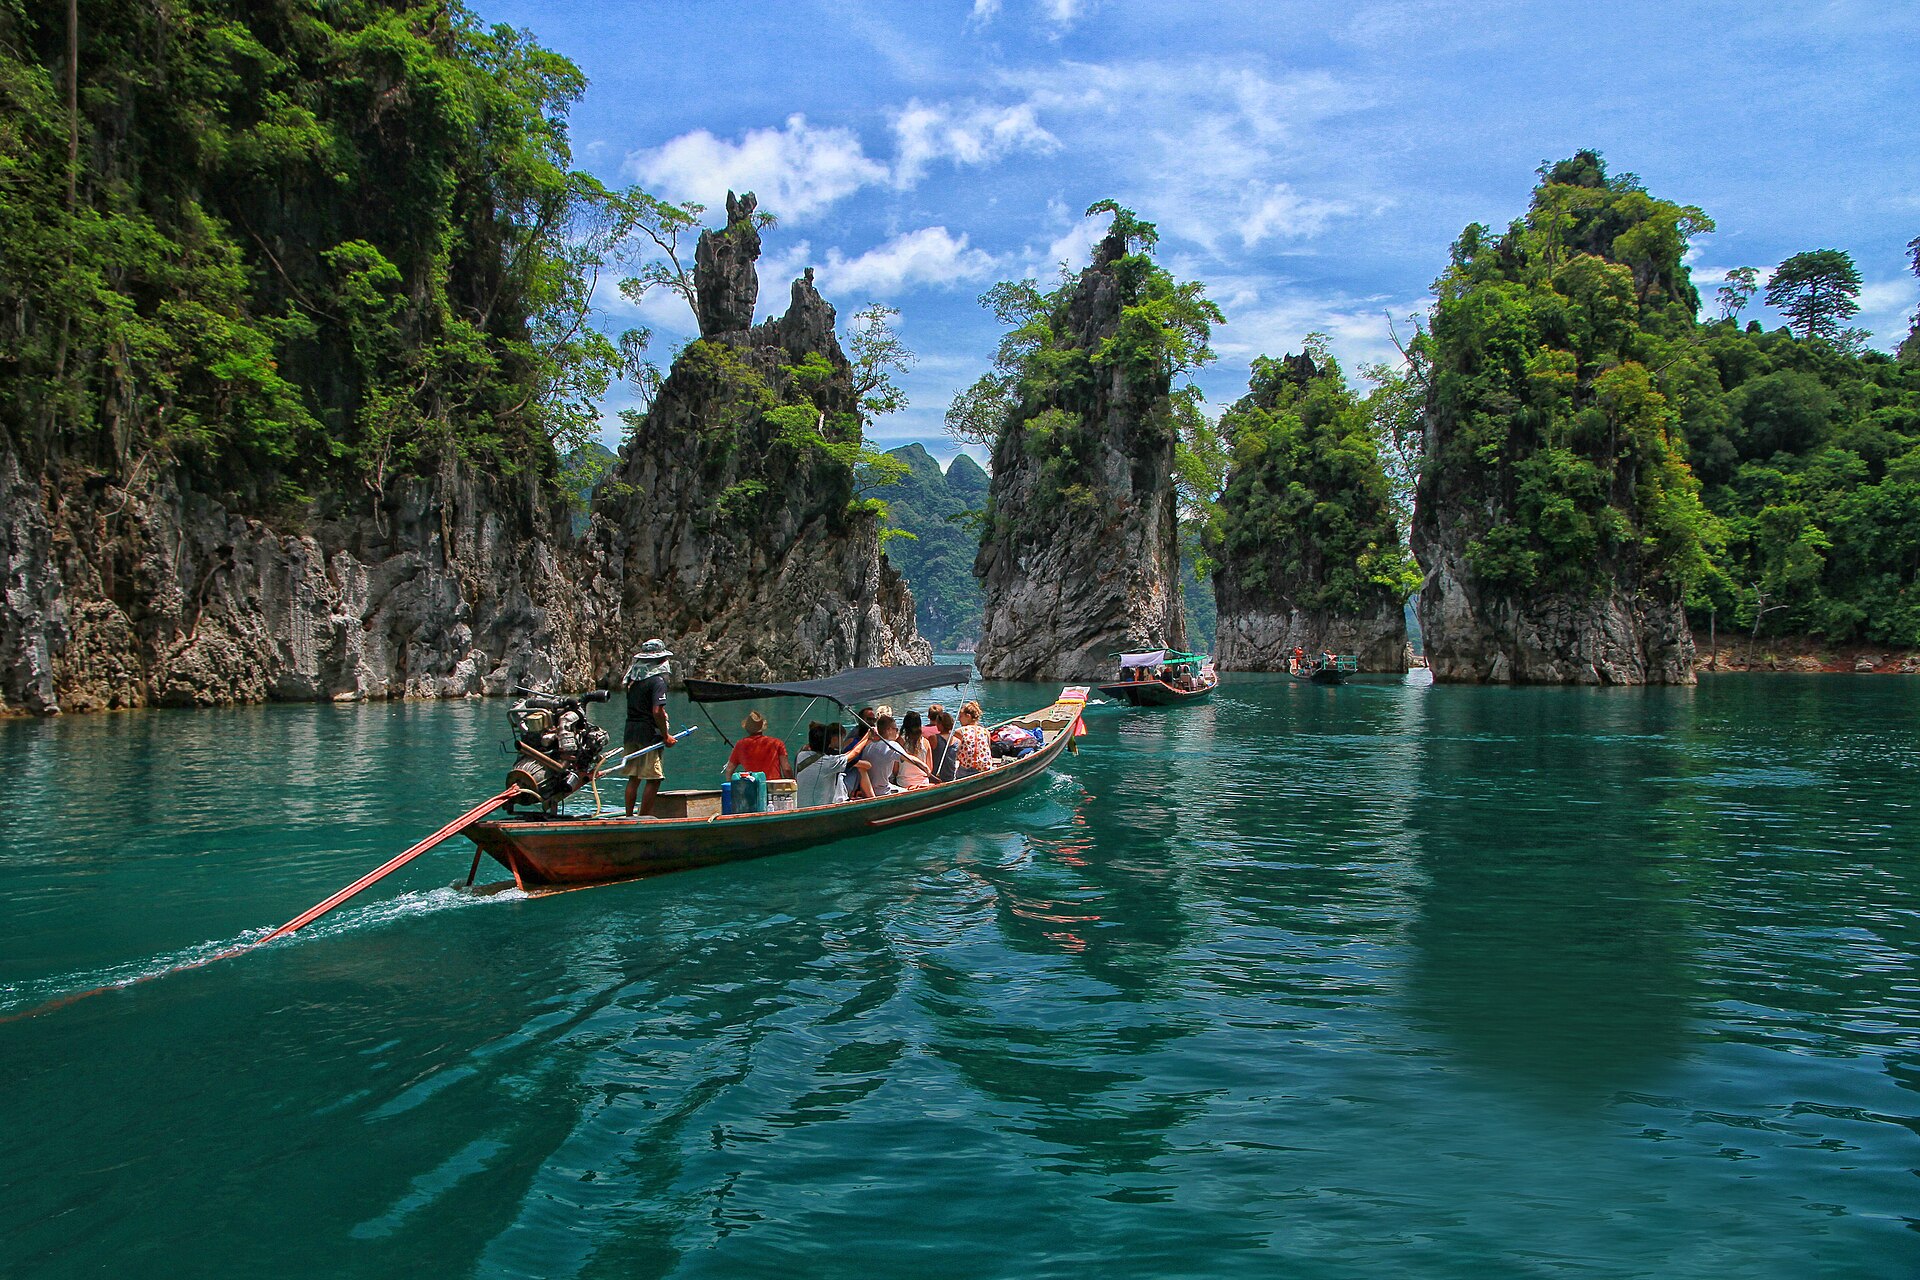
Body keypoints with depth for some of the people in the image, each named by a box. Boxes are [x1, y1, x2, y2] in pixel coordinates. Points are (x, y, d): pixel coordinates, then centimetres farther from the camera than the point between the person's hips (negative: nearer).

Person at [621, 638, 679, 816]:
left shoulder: (633, 679, 11)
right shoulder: (657, 681, -13)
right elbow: (657, 711, -20)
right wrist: (666, 736, -12)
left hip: (631, 731, 8)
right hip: (649, 734, -8)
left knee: (633, 777, 14)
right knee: (654, 778, -2)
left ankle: (629, 816, 18)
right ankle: (644, 816, -2)